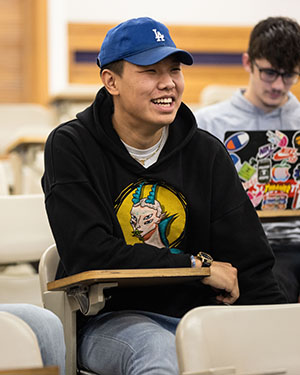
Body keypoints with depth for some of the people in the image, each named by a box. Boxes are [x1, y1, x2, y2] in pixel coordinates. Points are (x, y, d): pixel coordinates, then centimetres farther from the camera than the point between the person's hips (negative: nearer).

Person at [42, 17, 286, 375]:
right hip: (106, 319, -4)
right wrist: (199, 265, -12)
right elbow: (89, 254, -15)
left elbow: (250, 267, 3)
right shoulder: (70, 147, -2)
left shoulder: (207, 154, 9)